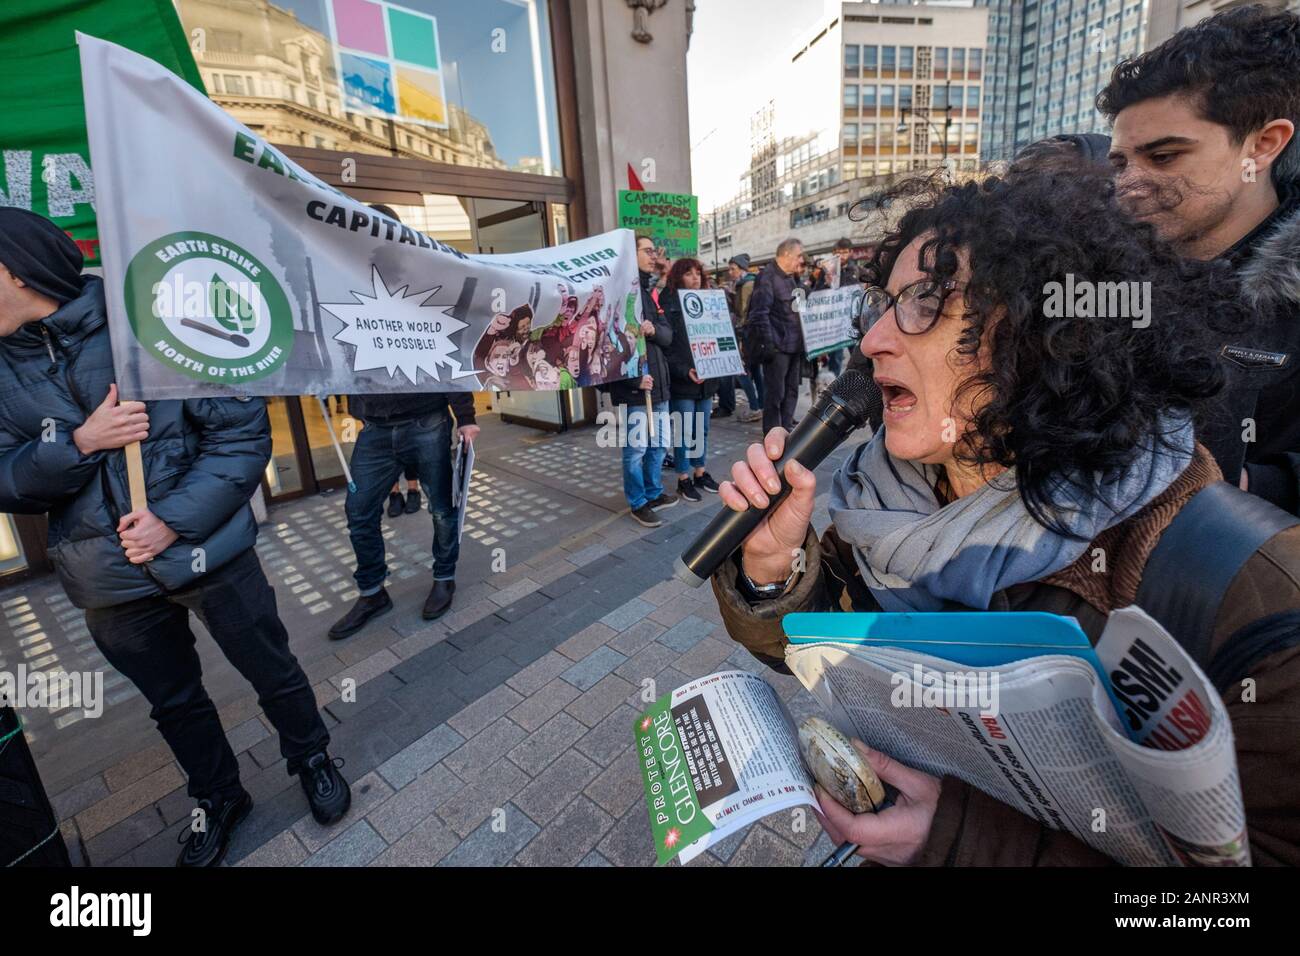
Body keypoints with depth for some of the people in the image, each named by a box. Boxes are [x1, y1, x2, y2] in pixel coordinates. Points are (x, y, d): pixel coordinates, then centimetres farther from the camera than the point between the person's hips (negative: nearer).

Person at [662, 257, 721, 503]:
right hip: (682, 381, -6)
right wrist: (685, 371, -23)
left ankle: (700, 473, 26)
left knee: (702, 429, 13)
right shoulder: (669, 306, -6)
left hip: (707, 378, 6)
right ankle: (684, 479, 13)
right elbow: (665, 346, -14)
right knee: (683, 432, 1)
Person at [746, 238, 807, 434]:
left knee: (791, 390, 13)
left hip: (794, 344, 9)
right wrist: (768, 342, -23)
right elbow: (759, 313, -19)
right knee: (775, 393, -4)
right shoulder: (768, 276, -10)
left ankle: (787, 428, 23)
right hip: (777, 346, -9)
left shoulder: (791, 278, 18)